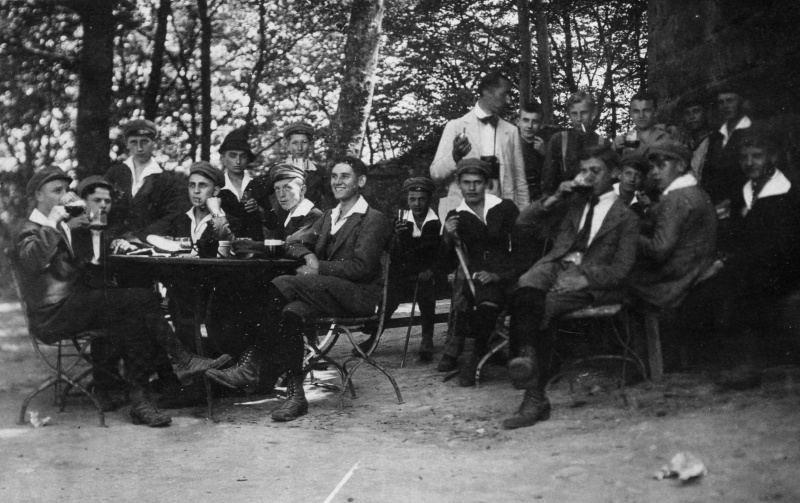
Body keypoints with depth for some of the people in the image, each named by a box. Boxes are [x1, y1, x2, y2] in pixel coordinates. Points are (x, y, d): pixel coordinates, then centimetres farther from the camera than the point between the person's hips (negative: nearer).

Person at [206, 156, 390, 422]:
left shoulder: (373, 219, -1)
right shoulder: (330, 216, 24)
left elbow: (362, 267, -13)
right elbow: (293, 244, 19)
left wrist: (318, 268, -16)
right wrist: (307, 255, -5)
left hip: (359, 295, -7)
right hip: (329, 292, 7)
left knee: (282, 285, -28)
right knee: (292, 312, -29)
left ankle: (250, 364, -24)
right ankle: (295, 395, -28)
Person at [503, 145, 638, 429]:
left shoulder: (625, 216, 11)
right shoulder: (574, 202, 25)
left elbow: (621, 269, -1)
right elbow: (522, 221, 20)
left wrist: (583, 279, -16)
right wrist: (553, 200, 5)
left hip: (592, 282, -4)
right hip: (556, 266, 4)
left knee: (542, 311, -31)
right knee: (526, 291, -33)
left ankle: (535, 397, -28)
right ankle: (525, 357, -48)